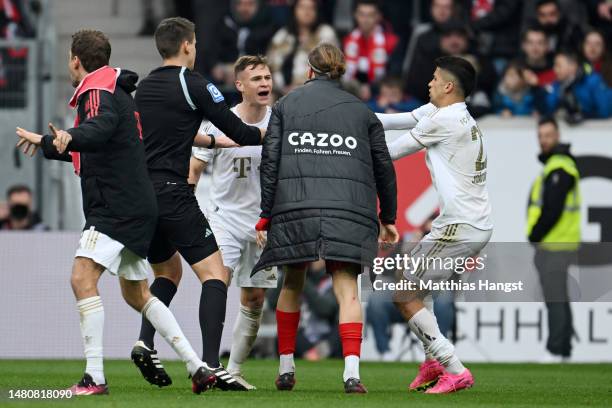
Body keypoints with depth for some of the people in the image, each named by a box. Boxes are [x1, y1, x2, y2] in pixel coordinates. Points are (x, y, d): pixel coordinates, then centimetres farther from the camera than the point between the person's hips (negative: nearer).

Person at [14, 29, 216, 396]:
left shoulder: (99, 92, -10)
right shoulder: (114, 92, 22)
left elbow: (100, 127, -36)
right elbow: (89, 153, 37)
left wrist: (69, 137, -54)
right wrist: (45, 143, 45)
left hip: (116, 208, -11)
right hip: (136, 209, 11)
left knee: (83, 279, -18)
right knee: (137, 294, 17)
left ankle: (95, 378, -25)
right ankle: (198, 368, 14)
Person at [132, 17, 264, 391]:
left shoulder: (145, 87, 15)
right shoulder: (193, 86, -7)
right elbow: (240, 133, -6)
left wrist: (213, 141, 40)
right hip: (171, 194, -8)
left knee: (169, 271, 25)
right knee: (215, 273, -5)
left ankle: (145, 343, 6)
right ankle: (211, 364, -18)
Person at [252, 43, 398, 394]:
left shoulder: (286, 105, 13)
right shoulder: (361, 111, 15)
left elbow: (270, 160, 5)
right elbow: (383, 165, 16)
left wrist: (266, 215, 7)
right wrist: (388, 217, 26)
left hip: (294, 207, 0)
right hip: (350, 210, 0)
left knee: (293, 283, 18)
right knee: (347, 289, -4)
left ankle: (286, 368, 20)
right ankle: (352, 371, -20)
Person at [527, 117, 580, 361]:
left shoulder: (559, 169, -15)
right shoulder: (554, 164, 18)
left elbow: (552, 210, -21)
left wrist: (535, 237, -11)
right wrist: (536, 237, 11)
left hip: (554, 247, -10)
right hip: (553, 246, 10)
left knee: (555, 300, -9)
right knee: (559, 300, 13)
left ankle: (557, 350, -8)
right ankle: (563, 350, 18)